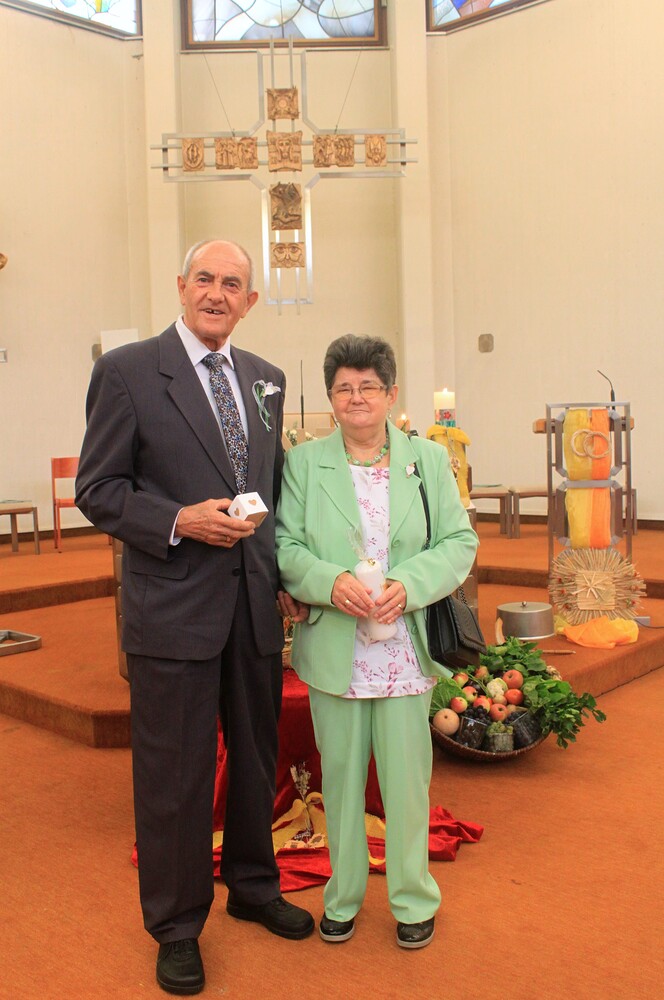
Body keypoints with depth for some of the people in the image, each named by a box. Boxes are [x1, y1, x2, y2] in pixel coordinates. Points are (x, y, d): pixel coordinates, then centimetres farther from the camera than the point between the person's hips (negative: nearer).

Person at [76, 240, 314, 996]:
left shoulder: (265, 379, 11)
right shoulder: (127, 371, -6)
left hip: (255, 603, 6)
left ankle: (252, 887, 42)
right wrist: (180, 521, -21)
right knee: (174, 774, 7)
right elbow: (97, 490, -8)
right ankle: (176, 926, 28)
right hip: (174, 607, -5)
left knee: (257, 757, 19)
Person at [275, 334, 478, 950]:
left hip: (405, 650, 0)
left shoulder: (428, 459, 5)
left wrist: (408, 586, -15)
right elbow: (284, 546, 0)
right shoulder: (303, 462, 4)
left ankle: (412, 898, 30)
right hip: (333, 650, 0)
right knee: (340, 776, 12)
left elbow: (459, 541, 1)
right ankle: (343, 894, 32)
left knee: (407, 777, 9)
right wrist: (332, 582, -19)